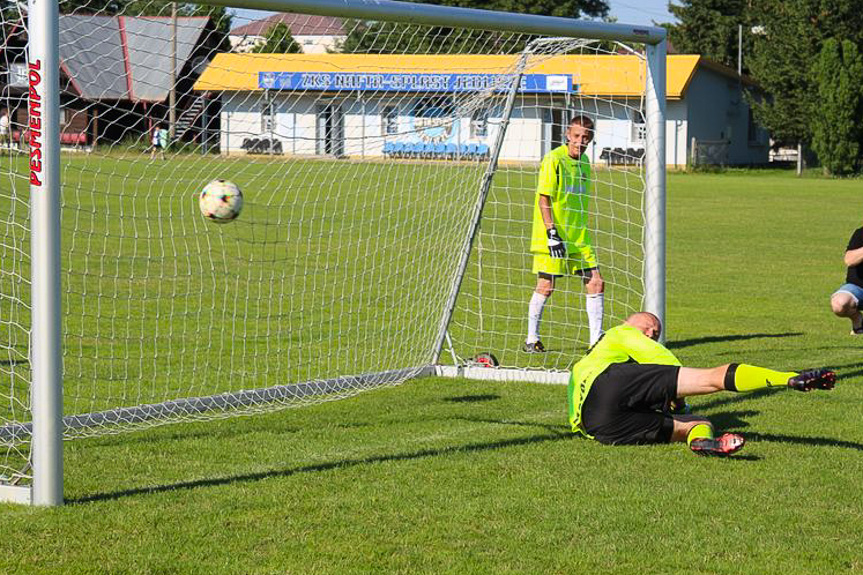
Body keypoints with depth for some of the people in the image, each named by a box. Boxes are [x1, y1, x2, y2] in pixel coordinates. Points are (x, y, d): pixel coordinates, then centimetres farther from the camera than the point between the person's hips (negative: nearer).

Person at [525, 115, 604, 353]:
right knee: (546, 286, -2)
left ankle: (596, 339, 5)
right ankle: (532, 340, 13)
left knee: (596, 282, -1)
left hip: (579, 238, 7)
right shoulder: (554, 160, -12)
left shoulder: (584, 161, 11)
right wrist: (552, 232, -20)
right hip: (553, 236, -7)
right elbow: (544, 199, -14)